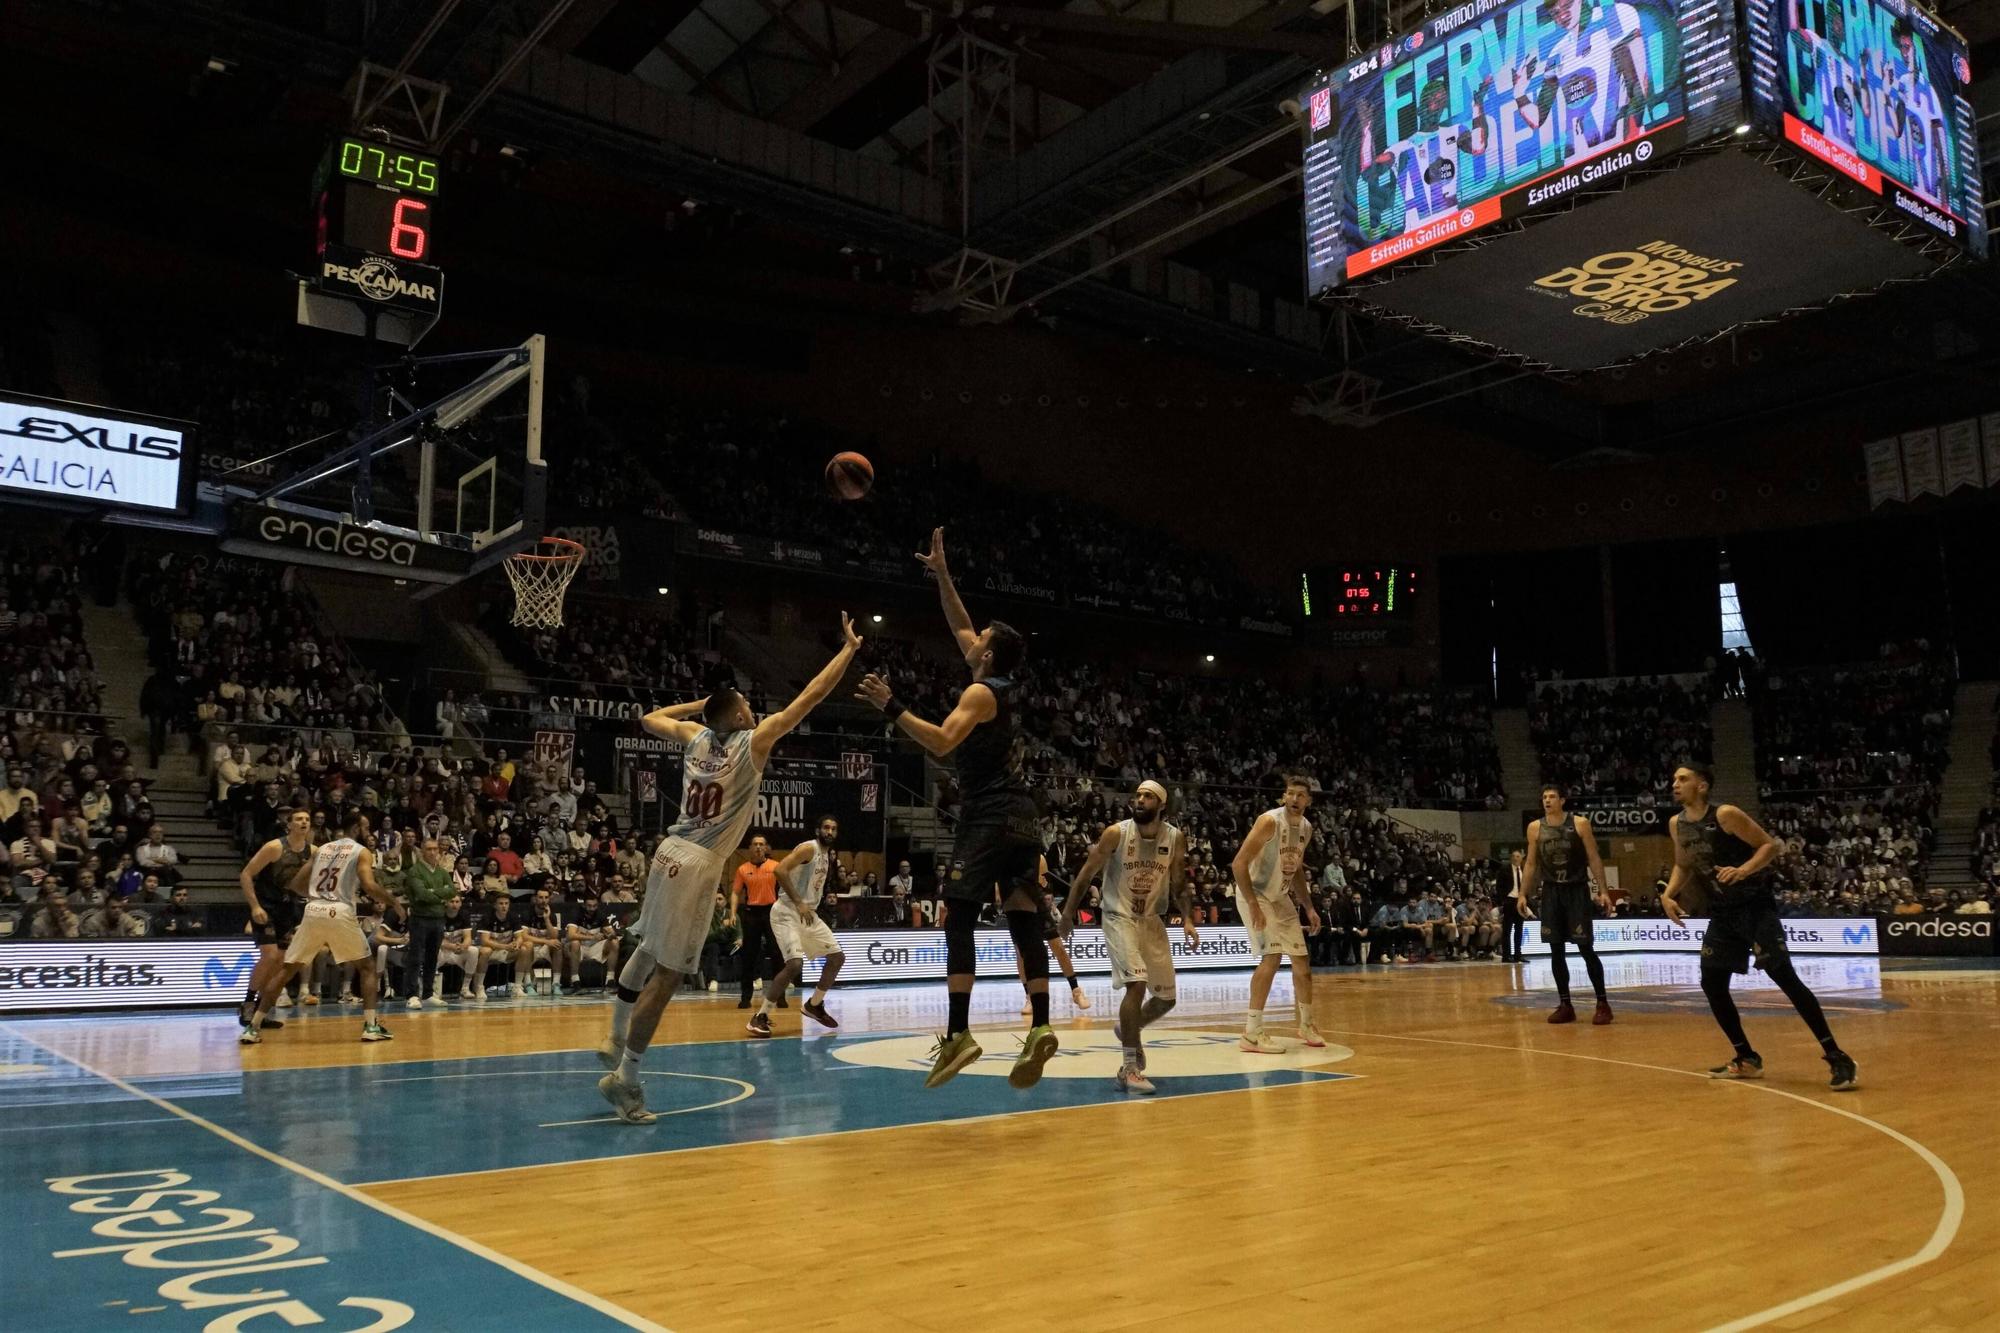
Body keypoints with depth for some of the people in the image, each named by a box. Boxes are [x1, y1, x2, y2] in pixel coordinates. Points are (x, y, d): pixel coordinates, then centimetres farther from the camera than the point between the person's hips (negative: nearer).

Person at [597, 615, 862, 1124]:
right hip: (699, 864, -8)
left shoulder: (695, 735, 8)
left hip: (671, 851, 8)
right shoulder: (754, 741, -8)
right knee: (668, 975, -3)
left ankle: (614, 1040, 37)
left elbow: (649, 718, 27)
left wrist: (702, 702, 30)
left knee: (648, 950, 24)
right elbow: (810, 697, -8)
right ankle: (624, 1078, 1)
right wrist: (849, 649, 1)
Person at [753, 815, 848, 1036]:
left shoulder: (827, 854, 15)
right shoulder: (809, 848, -13)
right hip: (787, 912, -10)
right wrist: (799, 903, -24)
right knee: (795, 964, -23)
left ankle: (814, 1005, 25)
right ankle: (760, 1016, -13)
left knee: (837, 957, 10)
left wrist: (834, 869, 8)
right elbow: (780, 870, -24)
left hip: (809, 913, 10)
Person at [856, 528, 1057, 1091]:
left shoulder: (981, 692, -9)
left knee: (958, 921, -6)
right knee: (1024, 921, 3)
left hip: (989, 819, -8)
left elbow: (942, 741, -25)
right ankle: (1041, 1027, -4)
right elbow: (960, 629, 26)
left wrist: (892, 707, -22)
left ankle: (958, 1035, -11)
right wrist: (942, 575, 26)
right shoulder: (1008, 686, 15)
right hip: (1022, 818, 8)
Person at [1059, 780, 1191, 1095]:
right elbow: (1087, 873, -5)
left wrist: (1187, 920, -10)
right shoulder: (1116, 833, -15)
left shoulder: (1174, 838, -5)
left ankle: (1128, 1029, 41)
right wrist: (1068, 912, -3)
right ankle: (1130, 1069, -15)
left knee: (1167, 998, 10)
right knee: (1137, 984, -23)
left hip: (1153, 921, 5)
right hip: (1120, 918, -5)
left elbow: (1179, 885, 4)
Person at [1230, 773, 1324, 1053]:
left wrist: (1309, 907, 13)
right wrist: (1253, 905, -28)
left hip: (1281, 897, 8)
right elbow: (1239, 863, -25)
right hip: (1255, 895, -8)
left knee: (1302, 961, 12)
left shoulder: (1306, 828, 3)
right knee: (1272, 957, -20)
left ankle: (1306, 1025, 32)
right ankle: (1251, 1034, -15)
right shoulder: (1270, 821, -21)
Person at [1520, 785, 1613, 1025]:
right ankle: (1565, 1005, 11)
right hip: (1551, 892, 3)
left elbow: (1594, 859, -3)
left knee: (1586, 948, -6)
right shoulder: (1535, 828, 3)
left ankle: (1602, 1003, 3)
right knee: (1556, 950, 3)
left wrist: (1602, 891, -10)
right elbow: (1531, 864, 9)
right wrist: (1522, 894, 4)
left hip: (1577, 890, -3)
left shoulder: (1580, 824, -5)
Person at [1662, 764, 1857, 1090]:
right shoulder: (1676, 824, 3)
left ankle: (1836, 1057, -9)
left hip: (1756, 906, -7)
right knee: (1711, 985, 4)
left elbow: (1770, 845, -15)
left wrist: (1743, 870, -31)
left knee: (1785, 977, -14)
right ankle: (1747, 1058, 17)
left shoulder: (1726, 815, -17)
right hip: (1722, 913, 7)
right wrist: (1669, 895, 1)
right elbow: (1683, 866, 17)